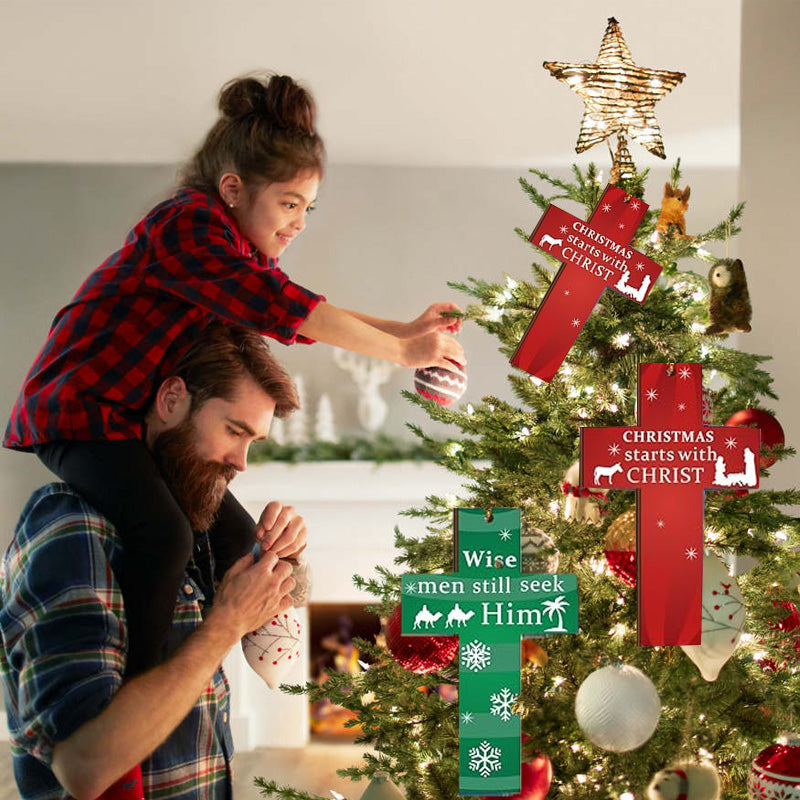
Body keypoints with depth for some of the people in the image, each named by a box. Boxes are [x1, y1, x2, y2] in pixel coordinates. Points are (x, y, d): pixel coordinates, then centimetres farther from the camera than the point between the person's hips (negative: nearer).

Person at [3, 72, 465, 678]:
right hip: (82, 412, -11)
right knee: (165, 538, -30)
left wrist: (406, 328, 3)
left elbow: (299, 312, 16)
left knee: (236, 538, 10)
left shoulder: (236, 245, 12)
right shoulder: (187, 225, -20)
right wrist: (402, 352, -23)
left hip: (145, 420, 11)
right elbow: (283, 309, -27)